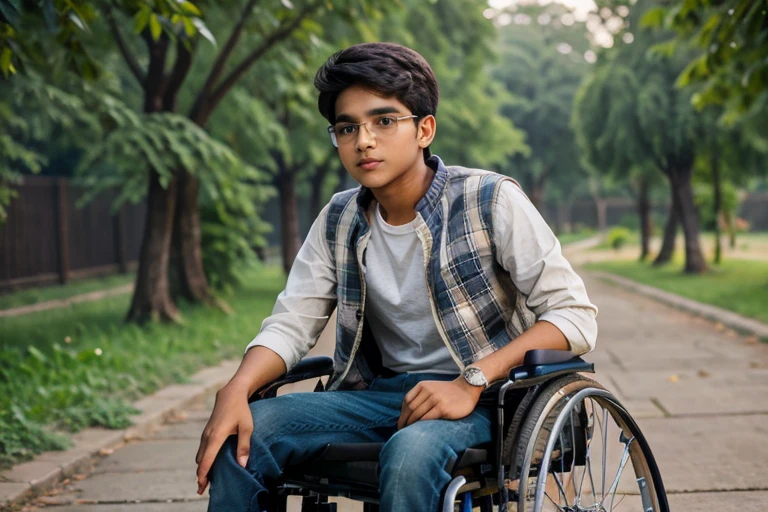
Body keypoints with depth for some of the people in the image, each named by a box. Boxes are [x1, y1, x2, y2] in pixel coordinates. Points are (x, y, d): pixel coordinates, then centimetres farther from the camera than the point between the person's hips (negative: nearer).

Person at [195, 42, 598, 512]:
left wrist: (471, 383, -24)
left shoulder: (491, 201, -9)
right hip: (380, 393, 4)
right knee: (240, 433, -19)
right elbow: (291, 323, 3)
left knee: (413, 449, -38)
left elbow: (575, 315, -13)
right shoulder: (339, 221, 6)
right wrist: (236, 392, -18)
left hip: (484, 399, -4)